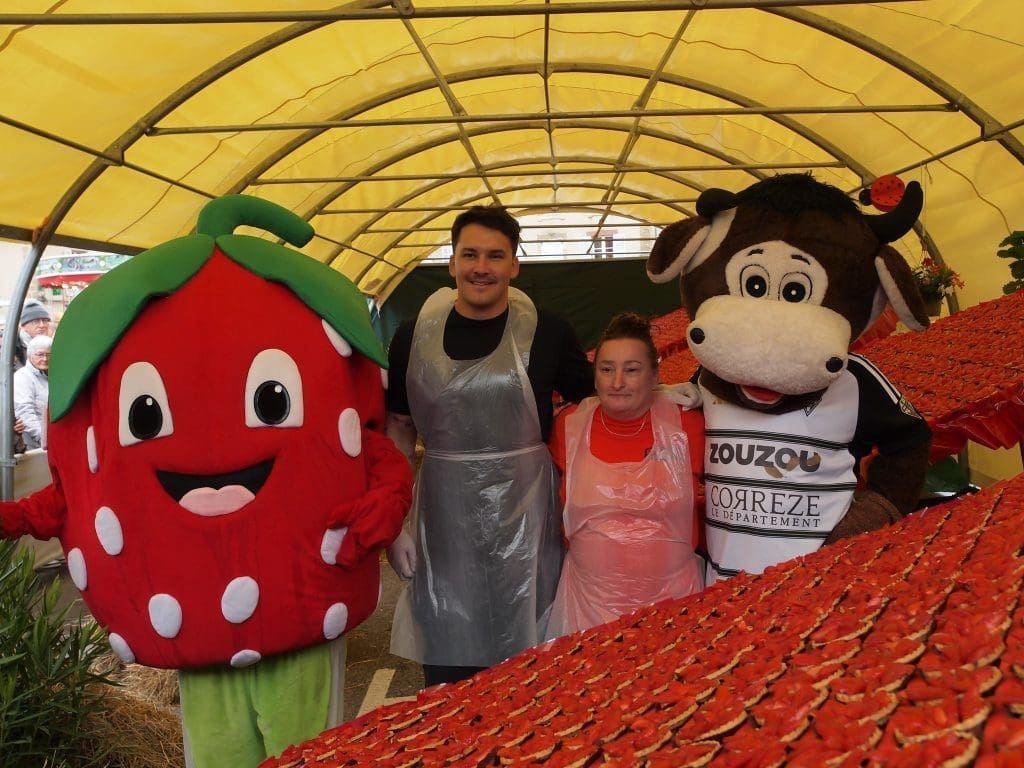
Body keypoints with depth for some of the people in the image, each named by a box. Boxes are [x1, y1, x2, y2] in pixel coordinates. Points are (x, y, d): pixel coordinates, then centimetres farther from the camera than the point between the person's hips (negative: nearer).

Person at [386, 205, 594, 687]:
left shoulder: (547, 332, -6)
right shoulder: (416, 336, -2)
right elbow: (399, 429, 6)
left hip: (523, 513, -1)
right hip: (445, 517, 1)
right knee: (445, 669, 13)